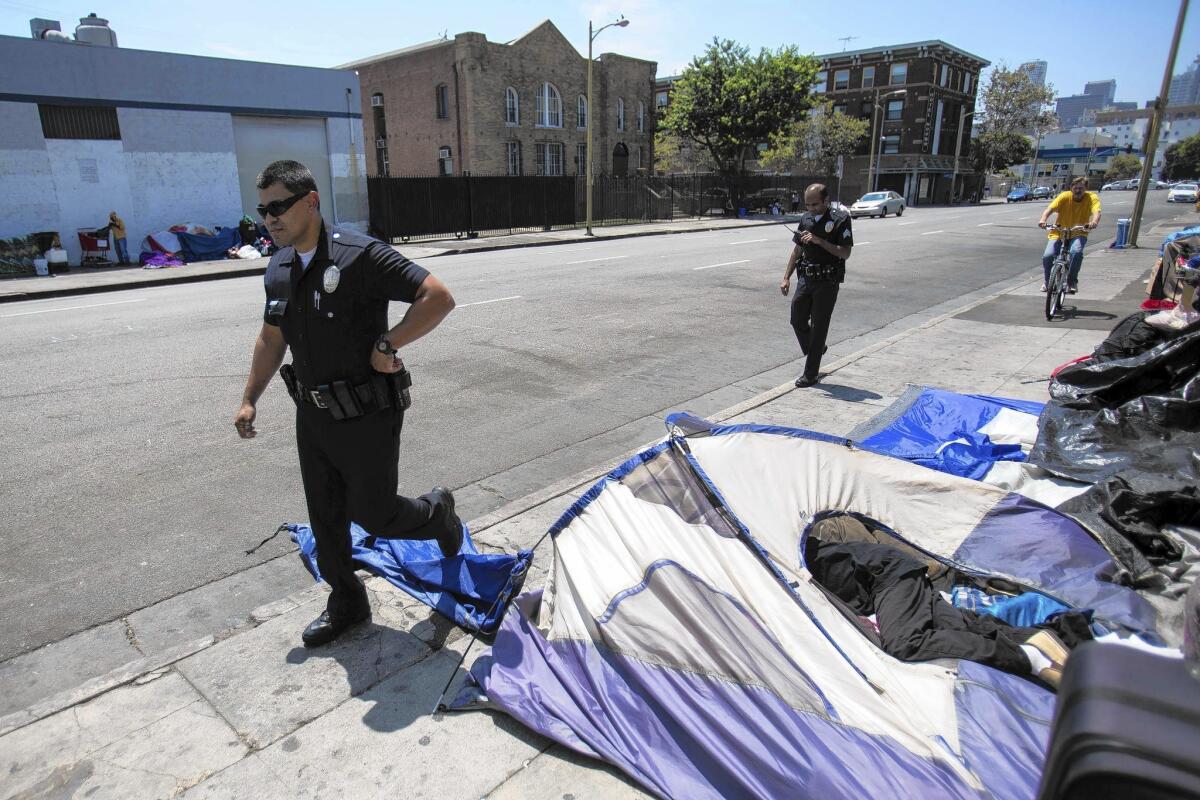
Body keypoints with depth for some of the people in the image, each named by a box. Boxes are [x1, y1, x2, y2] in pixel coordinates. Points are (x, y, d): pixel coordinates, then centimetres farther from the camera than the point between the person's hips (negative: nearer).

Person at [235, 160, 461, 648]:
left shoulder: (359, 255, -19)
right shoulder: (279, 270, 5)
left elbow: (439, 298, -24)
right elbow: (272, 338, 18)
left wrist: (386, 345, -23)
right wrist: (250, 399, 16)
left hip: (366, 417, -7)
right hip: (312, 417, 7)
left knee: (373, 514, 4)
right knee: (325, 517, 14)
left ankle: (436, 512, 35)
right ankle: (346, 604, 33)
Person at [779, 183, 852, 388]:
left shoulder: (839, 219, -10)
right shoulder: (805, 218, 8)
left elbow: (845, 253, -14)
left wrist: (819, 241, -23)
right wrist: (786, 277, 9)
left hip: (827, 281, -6)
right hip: (805, 278, 6)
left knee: (818, 327, -1)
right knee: (797, 321, 8)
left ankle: (811, 374, 7)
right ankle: (817, 349, 36)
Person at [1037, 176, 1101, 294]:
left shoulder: (1092, 198, -7)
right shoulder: (1065, 196, -7)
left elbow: (1096, 211, -25)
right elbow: (1050, 209, -22)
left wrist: (1094, 222, -48)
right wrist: (1043, 220, -43)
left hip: (1078, 234, -1)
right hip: (1059, 233, 1)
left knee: (1076, 252, -32)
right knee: (1047, 256, -22)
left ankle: (1072, 282, -12)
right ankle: (1047, 282, 8)